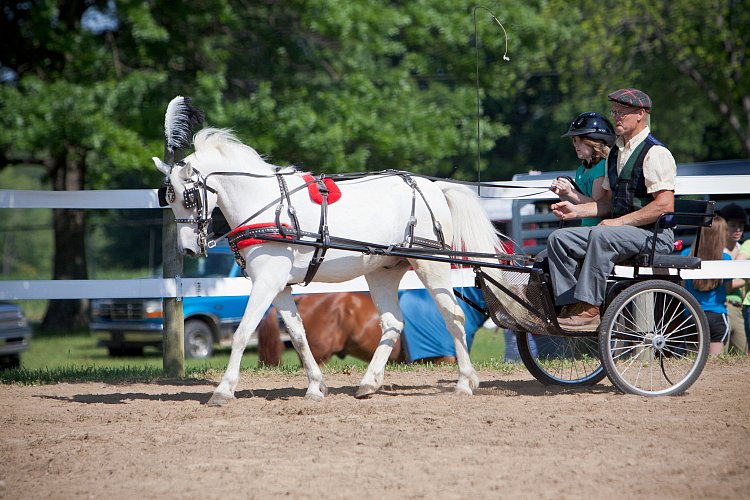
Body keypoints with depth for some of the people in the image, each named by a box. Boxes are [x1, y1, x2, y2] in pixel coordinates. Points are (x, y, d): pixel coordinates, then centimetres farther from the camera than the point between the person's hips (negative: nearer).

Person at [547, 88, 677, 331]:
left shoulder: (656, 153, -9)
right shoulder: (616, 153, 18)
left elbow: (665, 205, -18)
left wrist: (620, 221, -19)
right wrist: (576, 210, 5)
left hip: (653, 235, -9)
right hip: (621, 229, 9)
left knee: (601, 236, -36)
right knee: (559, 238, -8)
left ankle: (589, 309, -36)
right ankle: (571, 304, -16)